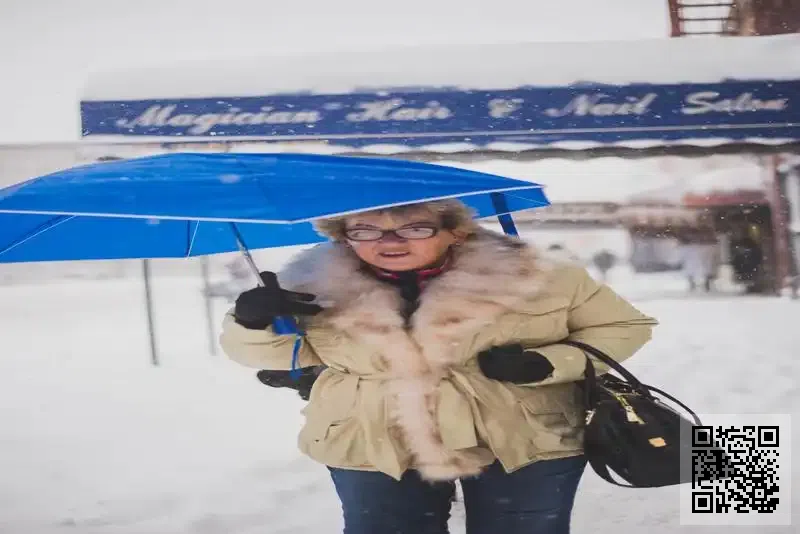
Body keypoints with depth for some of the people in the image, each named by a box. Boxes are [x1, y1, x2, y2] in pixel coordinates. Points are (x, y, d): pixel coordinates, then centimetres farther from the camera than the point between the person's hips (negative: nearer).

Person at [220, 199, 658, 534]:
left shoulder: (536, 277, -13)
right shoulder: (315, 286, -9)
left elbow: (623, 327, -2)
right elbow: (271, 355, 4)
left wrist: (547, 364, -19)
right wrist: (252, 321, -19)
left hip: (527, 446, -1)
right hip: (372, 449, 2)